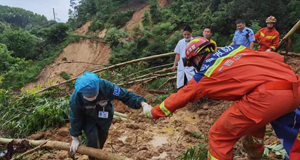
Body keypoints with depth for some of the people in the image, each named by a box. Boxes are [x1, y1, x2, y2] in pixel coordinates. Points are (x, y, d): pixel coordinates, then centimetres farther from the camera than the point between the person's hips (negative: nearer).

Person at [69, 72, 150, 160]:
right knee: (92, 138, -18)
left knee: (103, 136, 18)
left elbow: (125, 95, -31)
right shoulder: (75, 99, -34)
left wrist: (142, 103, -44)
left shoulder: (106, 86, -40)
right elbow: (75, 118, -18)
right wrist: (75, 138, -6)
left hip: (105, 115, 2)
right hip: (88, 118, -1)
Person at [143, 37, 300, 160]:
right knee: (255, 114, 37)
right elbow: (276, 57, 23)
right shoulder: (236, 48, 20)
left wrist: (152, 112, 31)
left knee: (219, 137, 5)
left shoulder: (204, 75, 7)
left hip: (268, 97, -9)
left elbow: (179, 98, 17)